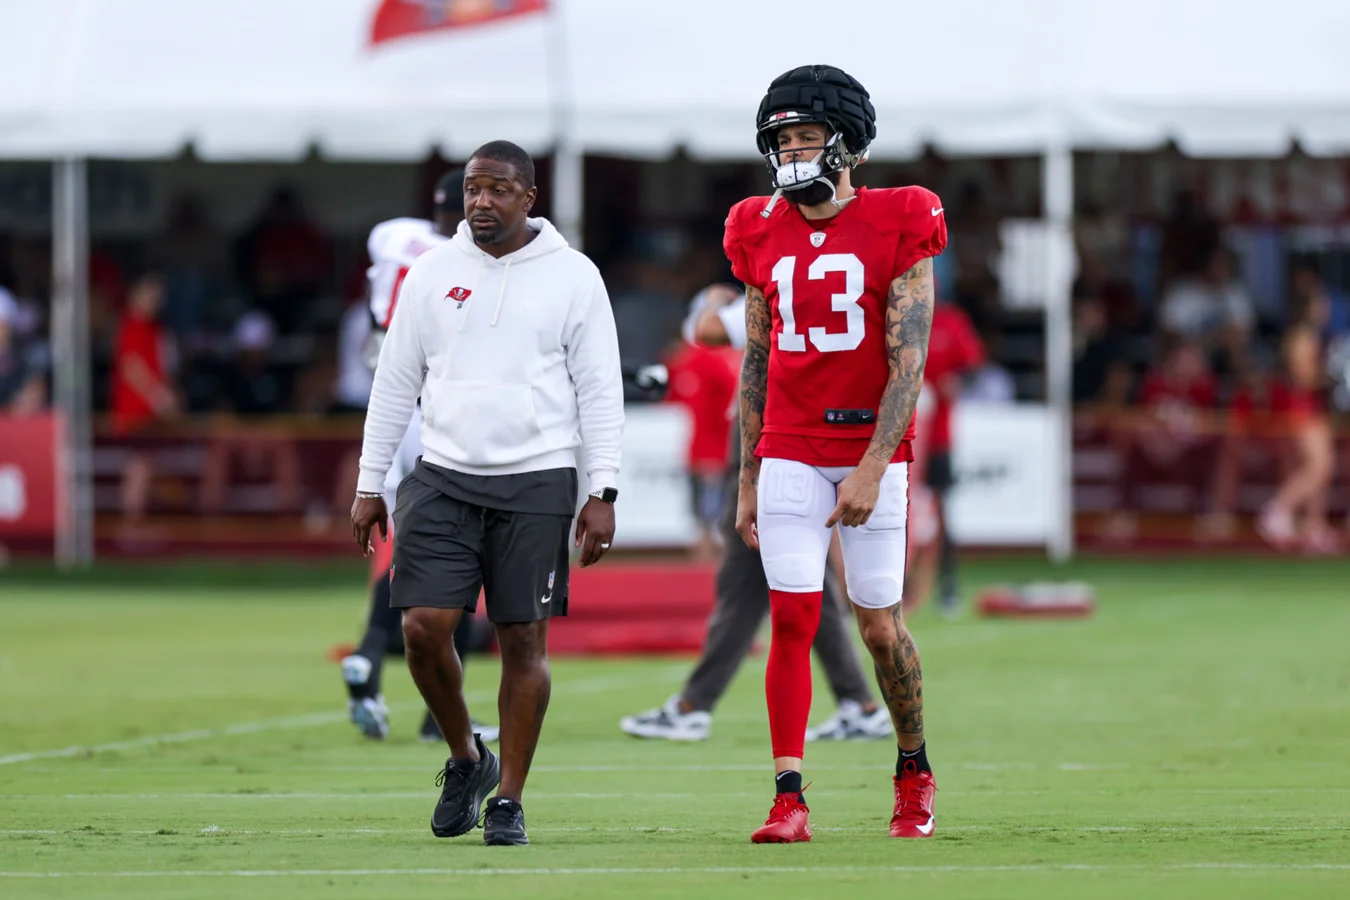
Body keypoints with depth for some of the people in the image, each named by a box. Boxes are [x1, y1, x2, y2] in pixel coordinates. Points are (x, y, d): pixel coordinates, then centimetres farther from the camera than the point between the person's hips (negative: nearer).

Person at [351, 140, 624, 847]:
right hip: (444, 478, 2)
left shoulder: (572, 277, 2)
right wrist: (370, 484, 10)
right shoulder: (432, 273, 8)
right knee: (424, 628, -8)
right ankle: (465, 758, 16)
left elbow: (600, 390, 2)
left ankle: (509, 799, 8)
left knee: (523, 641, -1)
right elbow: (394, 384, 13)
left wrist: (602, 494, -5)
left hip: (536, 482, -2)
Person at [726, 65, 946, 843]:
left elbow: (908, 362, -10)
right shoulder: (765, 236, 7)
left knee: (881, 627, 3)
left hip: (870, 450, -3)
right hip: (789, 454, 3)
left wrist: (874, 466, -18)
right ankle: (789, 799, -7)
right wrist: (748, 480, 13)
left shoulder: (898, 228, -6)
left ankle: (915, 771, 26)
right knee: (792, 621, -6)